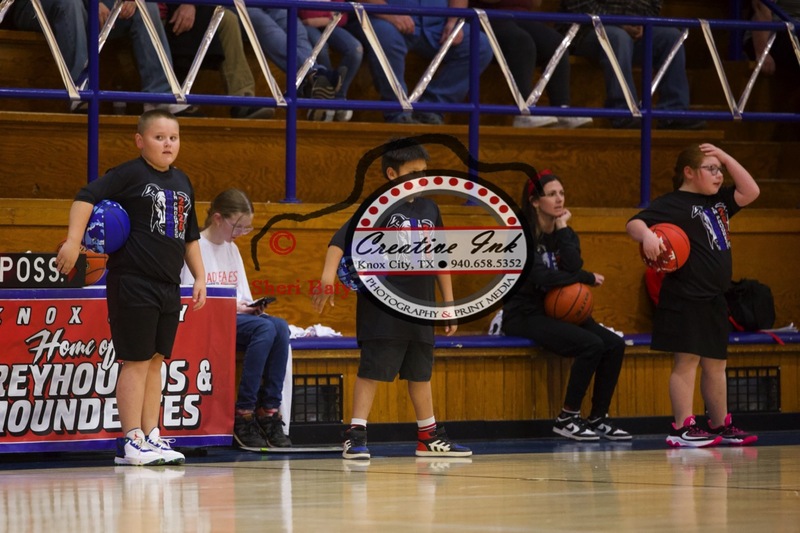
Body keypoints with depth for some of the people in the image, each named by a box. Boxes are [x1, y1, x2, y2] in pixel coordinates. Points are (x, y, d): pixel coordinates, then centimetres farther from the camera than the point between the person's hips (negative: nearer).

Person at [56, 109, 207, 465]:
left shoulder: (182, 182, 14)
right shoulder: (130, 175, -8)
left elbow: (190, 236, 23)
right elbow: (86, 197, -18)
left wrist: (199, 276, 18)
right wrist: (73, 242, -28)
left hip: (168, 286, 7)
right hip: (132, 282, -7)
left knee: (156, 359, 10)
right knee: (136, 360, -5)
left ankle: (151, 436, 16)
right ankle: (131, 442, -1)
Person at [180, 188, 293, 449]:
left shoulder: (232, 249, 20)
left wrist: (252, 306, -1)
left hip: (239, 316, 7)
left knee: (279, 327, -25)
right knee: (265, 328, -32)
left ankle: (269, 411, -25)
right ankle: (244, 413, -28)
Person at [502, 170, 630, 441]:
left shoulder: (565, 233, 11)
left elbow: (573, 267, -8)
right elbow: (540, 277, -21)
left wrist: (563, 229, -9)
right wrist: (588, 278, -10)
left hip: (557, 313, 7)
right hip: (525, 315, -7)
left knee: (615, 345, -12)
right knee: (591, 345, -26)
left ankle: (598, 419, -3)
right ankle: (567, 419, -17)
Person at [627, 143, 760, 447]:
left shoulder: (718, 201, 16)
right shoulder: (673, 204, -8)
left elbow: (750, 192, 10)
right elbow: (634, 223, -17)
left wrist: (726, 158, 6)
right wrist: (647, 235, -40)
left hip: (714, 299, 8)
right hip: (685, 299, -8)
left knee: (715, 363, 13)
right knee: (687, 361, -9)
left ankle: (721, 426, 21)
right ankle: (682, 429, -10)